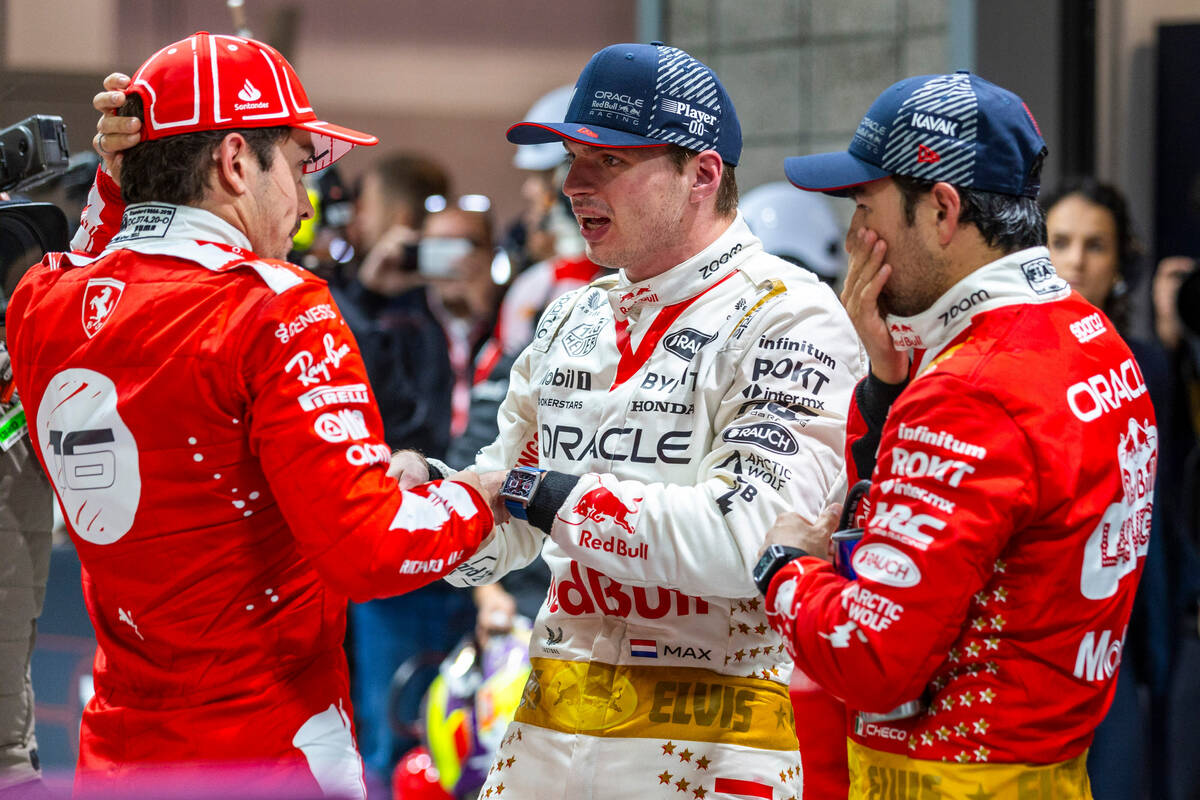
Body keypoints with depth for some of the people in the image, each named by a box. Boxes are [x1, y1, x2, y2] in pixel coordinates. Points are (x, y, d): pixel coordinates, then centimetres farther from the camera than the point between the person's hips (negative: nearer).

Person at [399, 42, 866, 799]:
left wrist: (547, 496, -16)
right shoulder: (572, 321, 15)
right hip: (546, 730, 6)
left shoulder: (789, 317, -8)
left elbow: (745, 537, -21)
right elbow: (496, 542, 17)